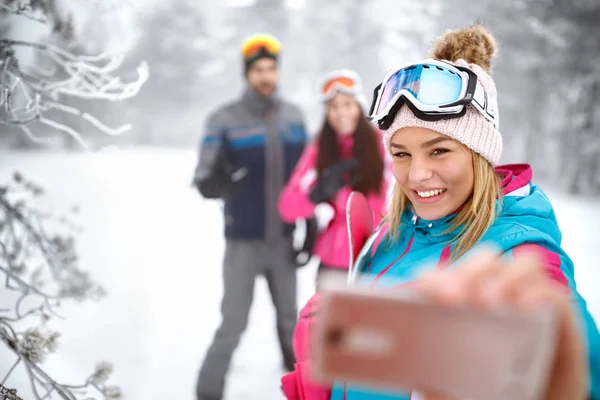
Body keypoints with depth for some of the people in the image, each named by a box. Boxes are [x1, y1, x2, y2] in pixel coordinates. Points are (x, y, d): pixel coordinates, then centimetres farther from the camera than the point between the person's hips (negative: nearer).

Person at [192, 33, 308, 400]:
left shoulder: (294, 116, 3)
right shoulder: (224, 120, -10)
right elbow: (204, 183, -17)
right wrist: (218, 180, -40)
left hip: (283, 239, 4)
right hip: (243, 242, -4)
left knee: (290, 318, 16)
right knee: (233, 326, -6)